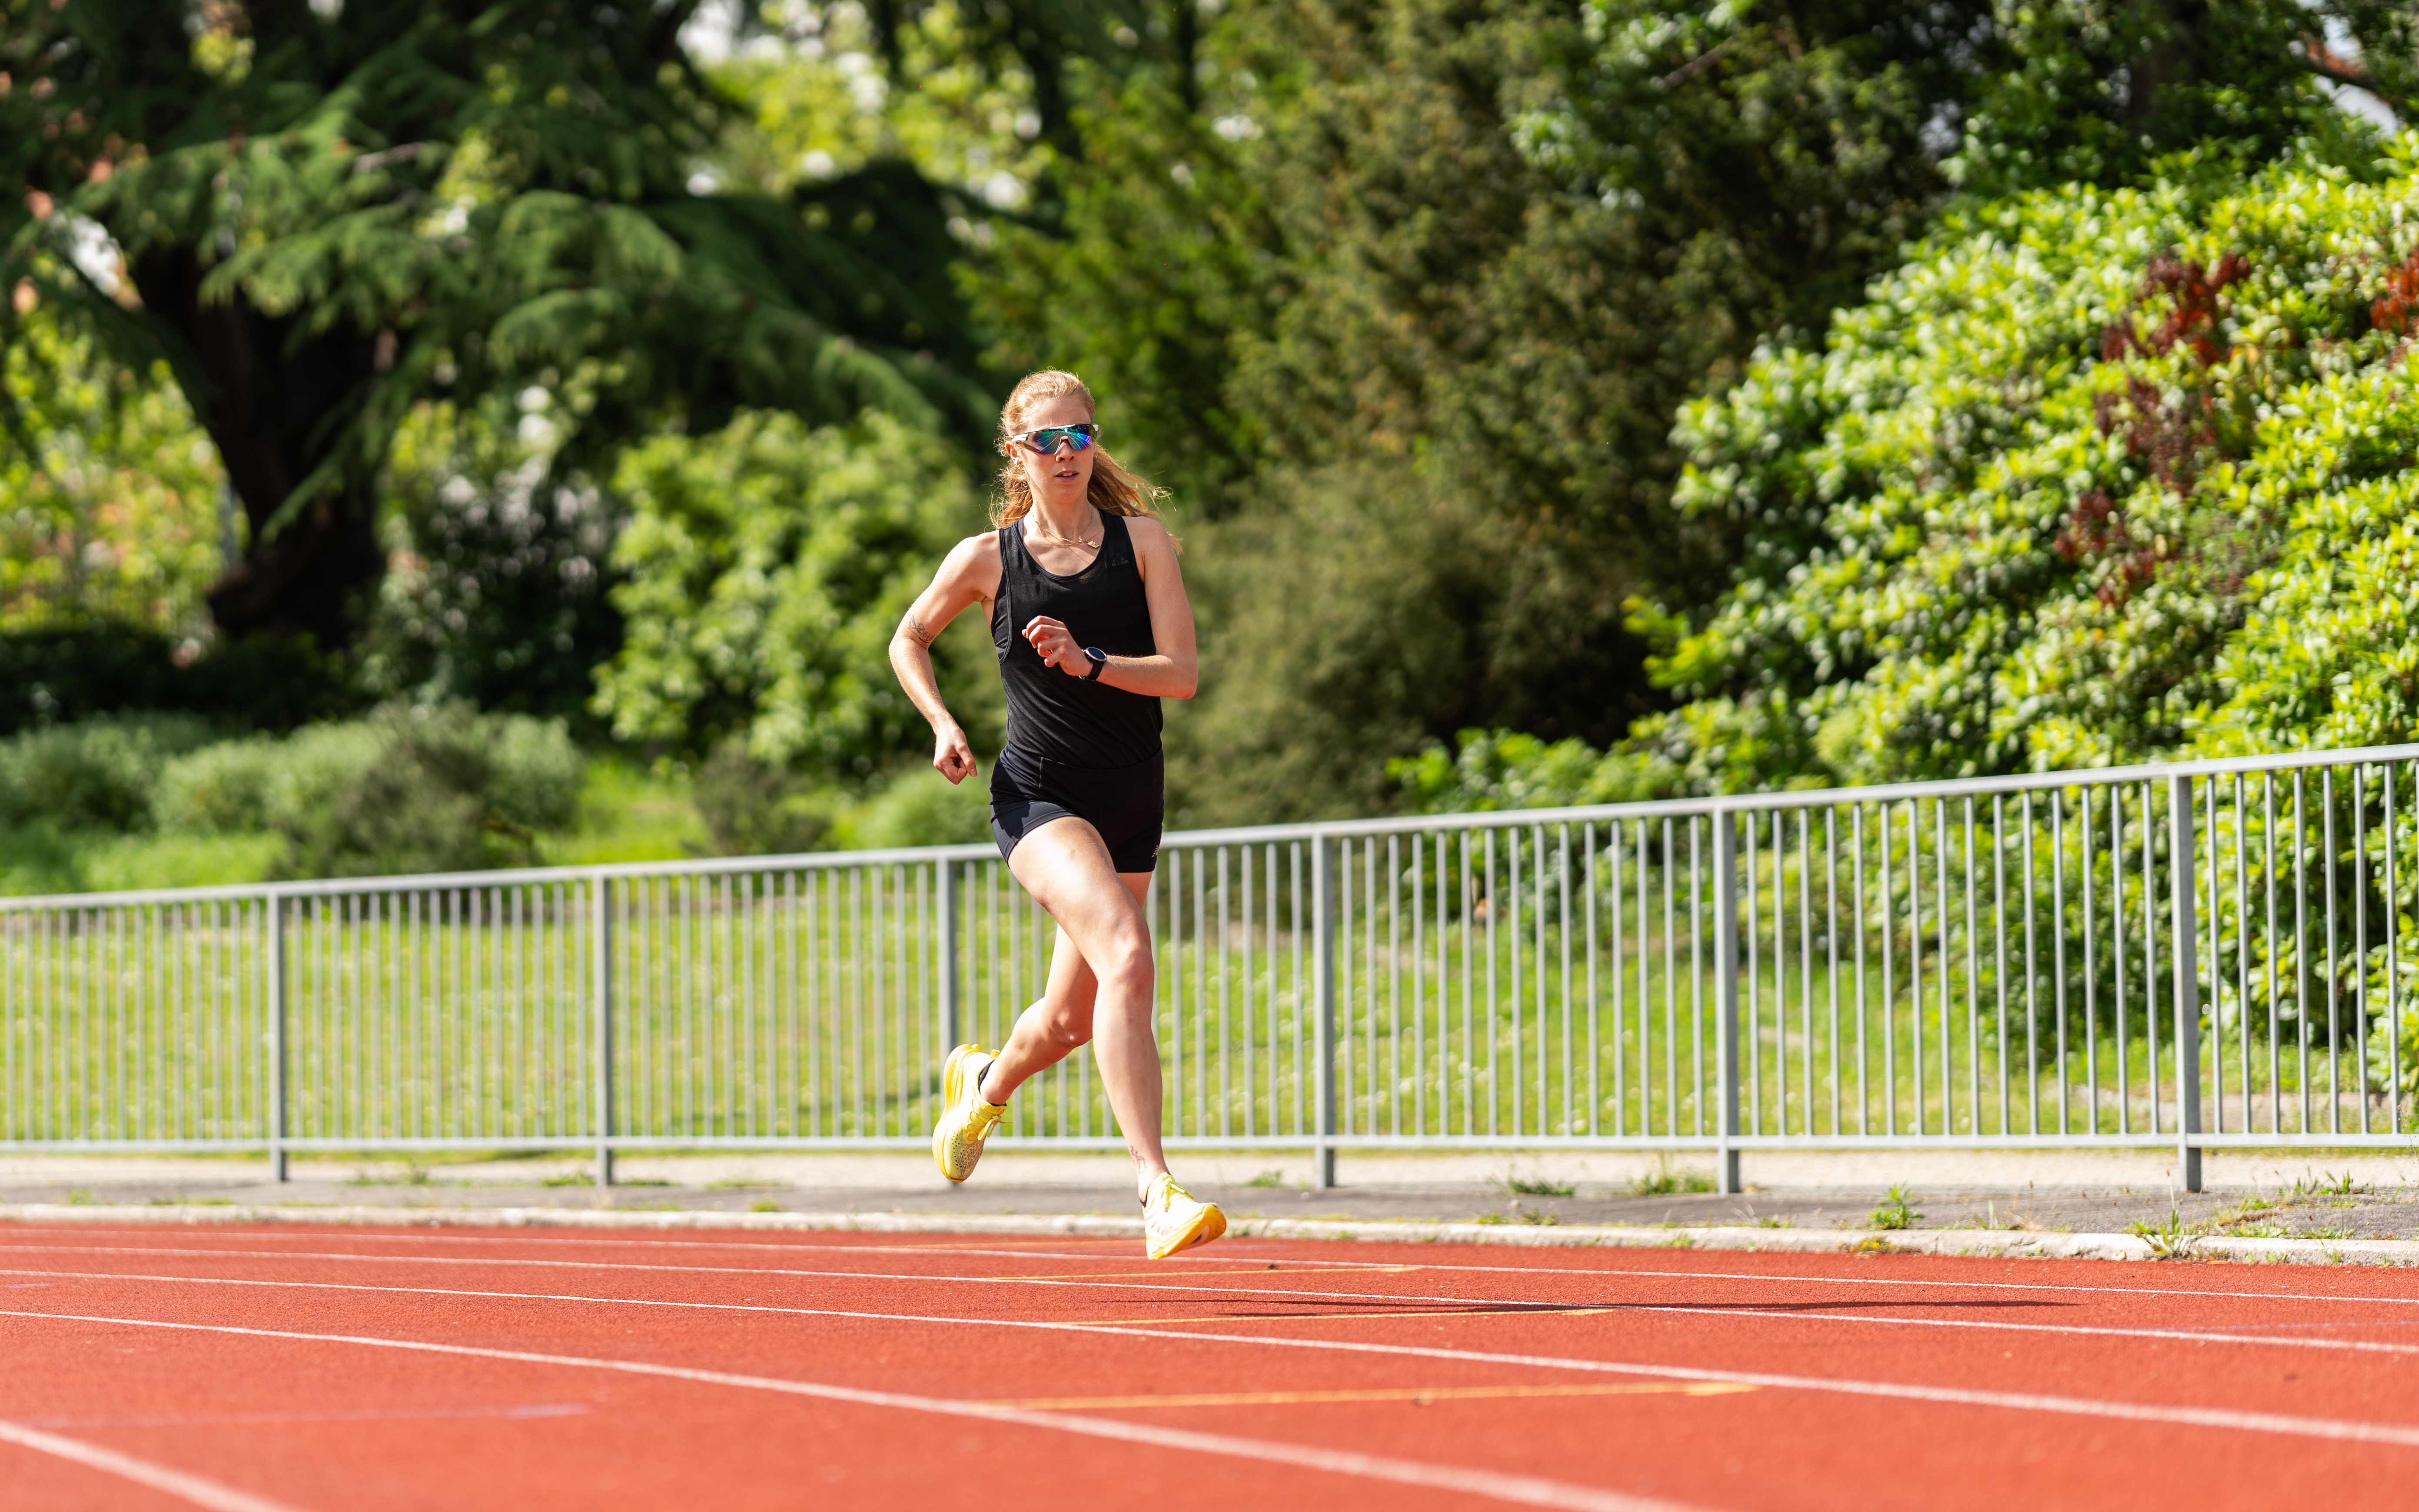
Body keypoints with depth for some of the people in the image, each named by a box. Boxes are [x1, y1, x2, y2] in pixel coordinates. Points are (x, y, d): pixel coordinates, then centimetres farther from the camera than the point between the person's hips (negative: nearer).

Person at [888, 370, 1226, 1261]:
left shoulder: (1143, 541, 0)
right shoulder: (987, 559, -1)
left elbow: (1180, 674, -7)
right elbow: (909, 639, 16)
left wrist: (1089, 662, -23)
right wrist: (942, 724, 0)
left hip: (1132, 806, 4)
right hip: (1040, 796, -4)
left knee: (1072, 1018, 16)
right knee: (1127, 959, -29)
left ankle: (986, 1085, 52)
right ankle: (1156, 1190, -33)